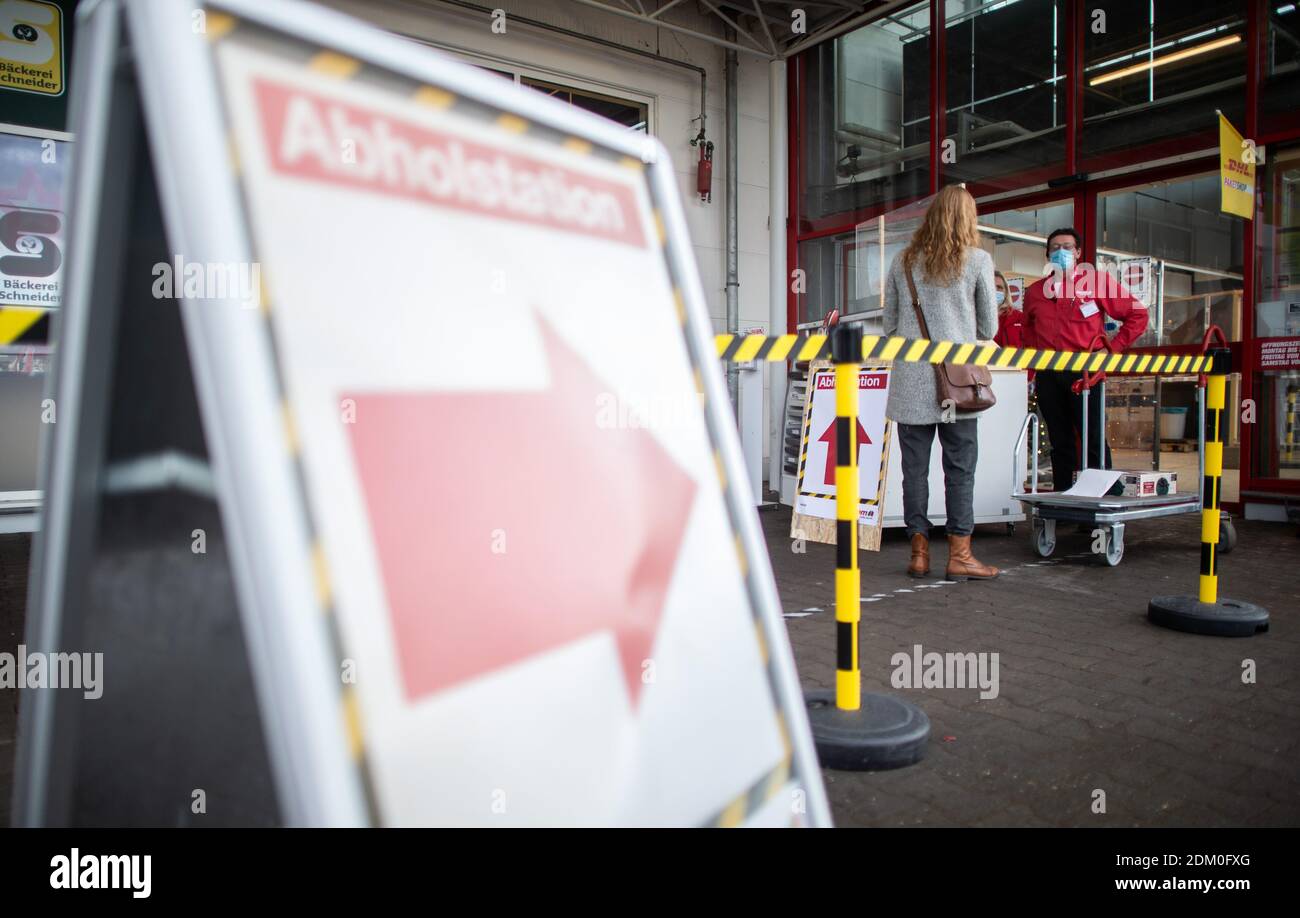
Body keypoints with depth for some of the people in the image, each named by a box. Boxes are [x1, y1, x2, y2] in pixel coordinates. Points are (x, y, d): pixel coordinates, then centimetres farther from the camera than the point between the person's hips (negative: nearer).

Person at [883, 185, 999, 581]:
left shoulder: (903, 261, 9)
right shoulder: (977, 259, 2)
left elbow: (889, 323, 12)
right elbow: (989, 327, 7)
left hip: (910, 382, 2)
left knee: (914, 467, 5)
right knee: (960, 469, 3)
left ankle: (919, 552, 10)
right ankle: (959, 554, 6)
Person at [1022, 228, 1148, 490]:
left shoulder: (1097, 282, 3)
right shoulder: (1034, 291, 14)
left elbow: (1137, 314, 4)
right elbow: (1029, 328, 28)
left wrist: (1112, 348, -3)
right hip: (1047, 375, 4)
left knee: (1094, 439, -4)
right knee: (1060, 443, 7)